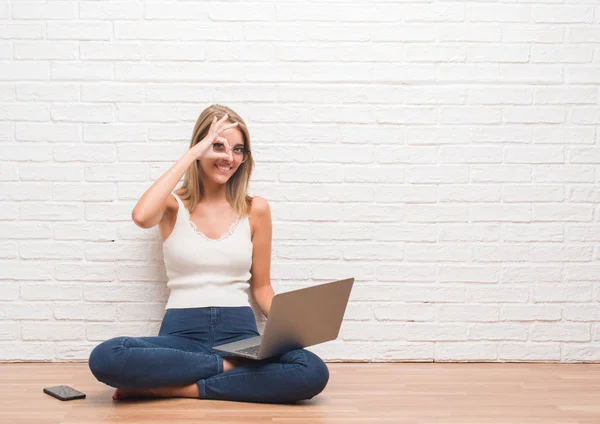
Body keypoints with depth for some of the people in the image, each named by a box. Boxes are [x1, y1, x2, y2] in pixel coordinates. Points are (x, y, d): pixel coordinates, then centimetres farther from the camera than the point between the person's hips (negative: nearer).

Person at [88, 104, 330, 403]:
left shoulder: (255, 209, 8)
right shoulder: (174, 205, 5)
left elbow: (261, 287, 13)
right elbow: (141, 216, -21)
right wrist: (191, 154, -12)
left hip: (240, 333, 1)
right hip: (182, 335, -1)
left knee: (314, 372, -30)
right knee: (105, 358, -32)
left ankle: (174, 387, -18)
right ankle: (230, 368, -15)